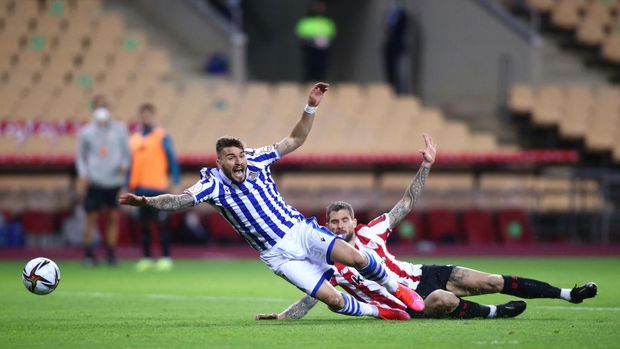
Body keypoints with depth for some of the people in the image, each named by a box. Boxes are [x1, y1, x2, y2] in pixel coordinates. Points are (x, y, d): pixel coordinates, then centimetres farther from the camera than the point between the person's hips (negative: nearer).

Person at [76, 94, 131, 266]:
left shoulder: (119, 129, 6)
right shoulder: (86, 132, 3)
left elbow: (126, 151, 11)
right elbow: (81, 156, 10)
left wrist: (124, 165, -8)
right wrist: (83, 175, -3)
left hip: (115, 180, 1)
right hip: (94, 181, -1)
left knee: (113, 217, 1)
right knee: (91, 217, -2)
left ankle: (111, 252, 9)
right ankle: (88, 253, 6)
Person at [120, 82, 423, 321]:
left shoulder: (257, 161, -1)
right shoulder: (213, 184, -9)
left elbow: (294, 140, 3)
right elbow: (179, 200, -22)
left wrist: (311, 106, -9)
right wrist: (145, 201, -39)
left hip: (300, 230, 2)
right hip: (276, 254, -2)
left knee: (356, 257, -20)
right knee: (331, 298, -17)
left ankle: (396, 288, 8)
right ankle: (379, 312, 8)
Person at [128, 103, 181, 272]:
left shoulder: (162, 137, 0)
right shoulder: (134, 139, 14)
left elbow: (171, 160, -3)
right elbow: (130, 164, 18)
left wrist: (175, 182, -10)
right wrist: (127, 186, 14)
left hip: (157, 187, -5)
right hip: (140, 187, 5)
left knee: (161, 223, -5)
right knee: (143, 223, 6)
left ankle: (166, 258, -1)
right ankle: (146, 258, 12)